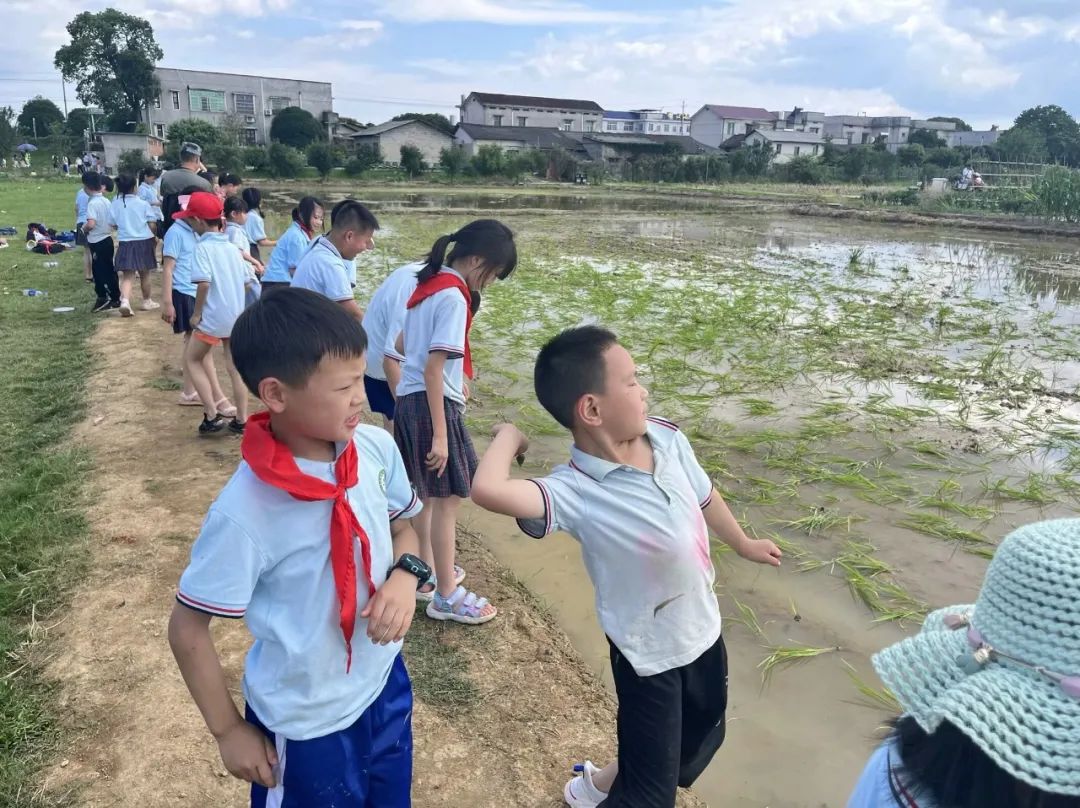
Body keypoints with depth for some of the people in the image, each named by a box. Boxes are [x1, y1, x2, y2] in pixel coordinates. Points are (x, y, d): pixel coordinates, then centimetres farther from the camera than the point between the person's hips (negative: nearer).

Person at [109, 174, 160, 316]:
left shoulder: (114, 205, -2)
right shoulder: (142, 203, -7)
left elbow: (114, 225, 5)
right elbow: (152, 224, -5)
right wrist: (154, 238, 11)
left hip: (126, 243, 1)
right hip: (144, 242, -1)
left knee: (127, 276, -1)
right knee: (144, 274, 14)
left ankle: (125, 301, -23)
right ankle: (147, 301, 29)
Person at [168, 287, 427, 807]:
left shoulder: (376, 448, -14)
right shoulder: (245, 512, -29)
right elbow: (187, 630, -15)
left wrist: (405, 574, -15)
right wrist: (228, 731, -6)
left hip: (386, 685, 5)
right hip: (305, 724, -5)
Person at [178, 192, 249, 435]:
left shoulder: (203, 247, -13)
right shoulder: (232, 248, 8)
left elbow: (203, 282, -23)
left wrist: (196, 313, -13)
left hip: (213, 317, -6)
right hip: (237, 316, 6)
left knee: (191, 360, 13)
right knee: (235, 367, 12)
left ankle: (212, 416, 5)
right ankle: (241, 420, 16)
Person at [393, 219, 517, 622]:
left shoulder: (427, 285, 11)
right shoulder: (453, 297, -17)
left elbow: (404, 345, 20)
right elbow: (433, 368, -22)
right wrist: (440, 435, -22)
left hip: (408, 399, 9)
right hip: (433, 403, -9)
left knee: (426, 493, 19)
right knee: (448, 498, 1)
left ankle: (427, 573, 33)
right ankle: (446, 596, 12)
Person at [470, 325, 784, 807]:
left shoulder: (667, 438, -12)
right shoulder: (575, 492, -31)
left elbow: (704, 497, 8)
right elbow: (488, 489, -49)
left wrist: (743, 544, 24)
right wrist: (508, 436, -28)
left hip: (702, 627, 7)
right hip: (648, 652, -7)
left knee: (704, 737, 31)